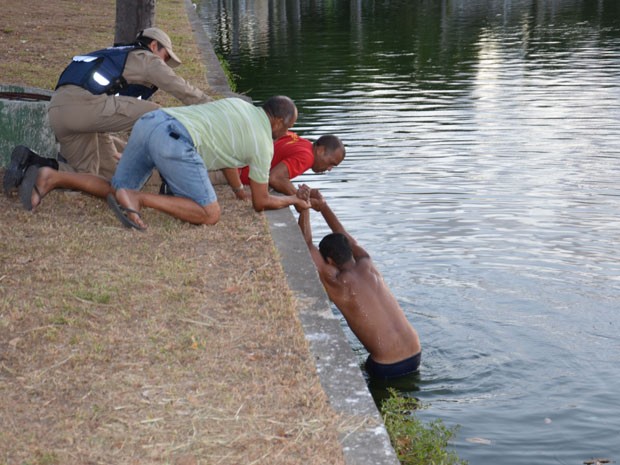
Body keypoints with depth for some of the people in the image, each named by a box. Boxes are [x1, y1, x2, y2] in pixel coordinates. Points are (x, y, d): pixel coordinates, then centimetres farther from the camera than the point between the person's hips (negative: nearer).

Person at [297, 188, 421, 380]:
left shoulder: (337, 285, -9)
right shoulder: (367, 265, 7)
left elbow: (307, 245, 1)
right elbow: (349, 240, 27)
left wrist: (304, 208, 9)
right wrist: (323, 206, 31)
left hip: (386, 369, -6)